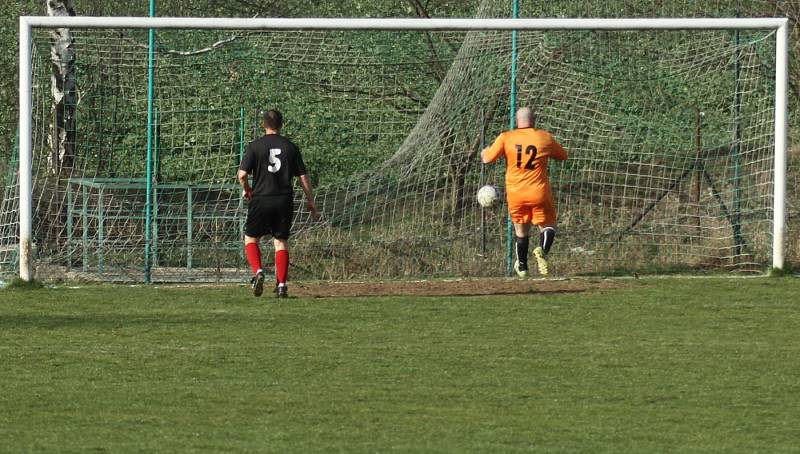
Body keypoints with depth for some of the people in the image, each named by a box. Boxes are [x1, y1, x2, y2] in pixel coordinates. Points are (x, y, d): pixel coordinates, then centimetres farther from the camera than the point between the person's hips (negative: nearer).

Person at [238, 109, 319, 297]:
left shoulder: (254, 146, -4)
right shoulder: (291, 147, 3)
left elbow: (242, 175, -10)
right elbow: (303, 177, 4)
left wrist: (246, 189, 11)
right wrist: (311, 202, 13)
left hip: (261, 199, -2)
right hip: (285, 201, 2)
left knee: (251, 238, 11)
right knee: (281, 241, 9)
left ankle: (258, 271, -12)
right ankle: (281, 284, 2)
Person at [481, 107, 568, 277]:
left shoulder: (506, 137, -2)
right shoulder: (545, 138, 1)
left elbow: (487, 159, -2)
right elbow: (563, 156, 17)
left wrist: (484, 152, 21)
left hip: (515, 193, 1)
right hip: (539, 193, -1)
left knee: (521, 231, 18)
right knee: (547, 225, 10)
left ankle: (522, 267, 23)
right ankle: (542, 250, -20)